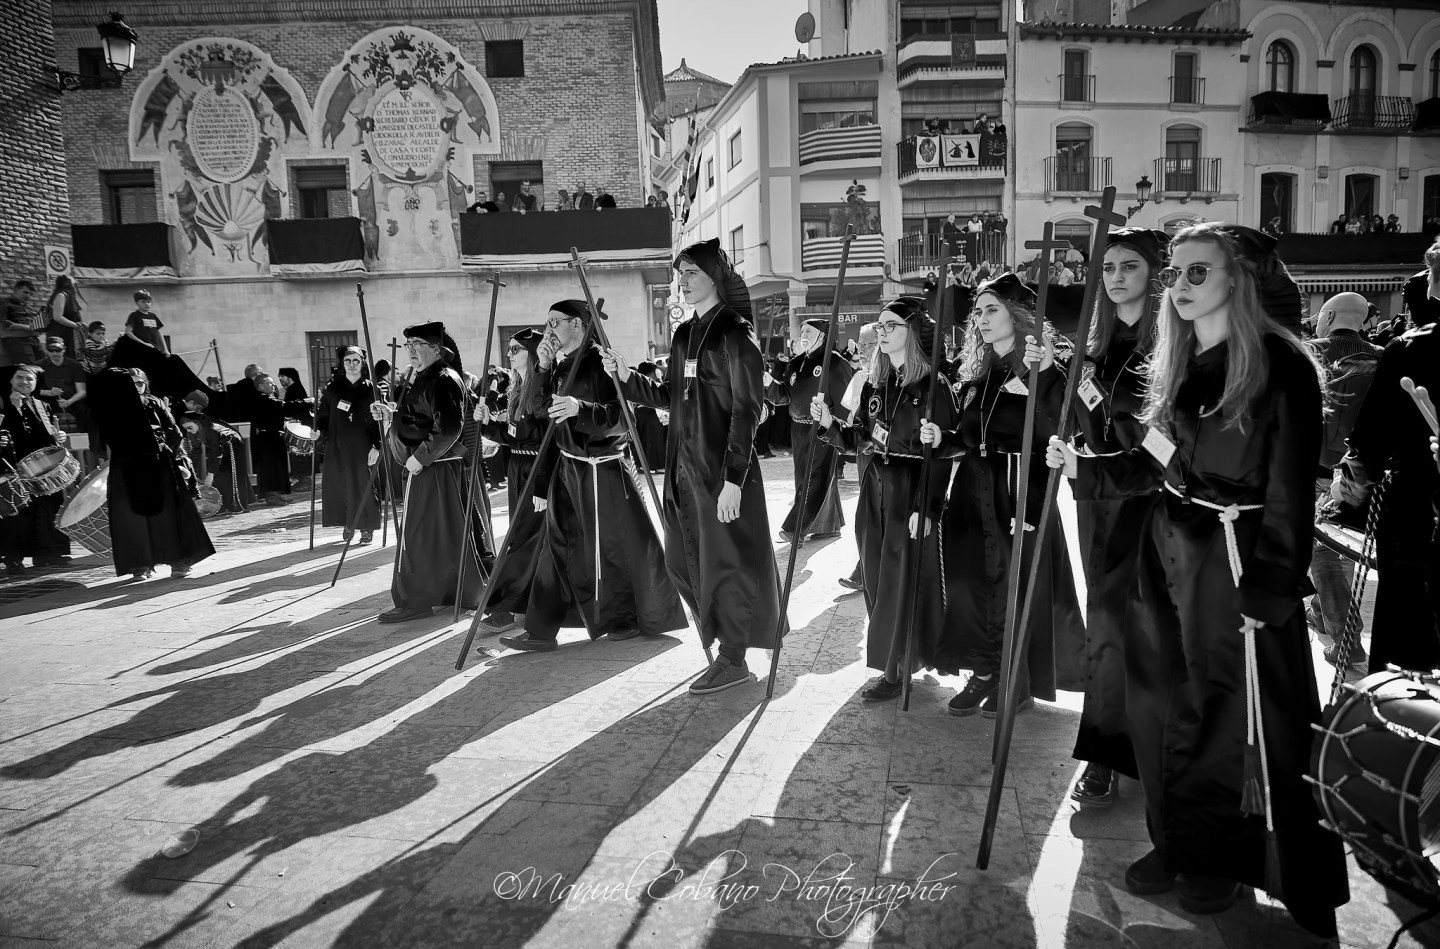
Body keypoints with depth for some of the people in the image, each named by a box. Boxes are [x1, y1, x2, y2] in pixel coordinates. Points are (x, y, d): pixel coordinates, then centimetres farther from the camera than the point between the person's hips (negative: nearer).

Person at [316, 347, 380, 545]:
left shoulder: (371, 389, 1)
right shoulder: (332, 388, 8)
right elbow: (323, 415, 11)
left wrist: (376, 446, -9)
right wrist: (319, 431, -9)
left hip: (362, 447, -3)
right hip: (336, 447, 3)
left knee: (363, 485, -3)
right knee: (339, 485, 3)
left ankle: (367, 528, 7)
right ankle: (347, 524, 18)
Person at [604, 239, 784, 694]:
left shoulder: (735, 333, -11)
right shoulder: (684, 334, 12)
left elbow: (746, 408, -15)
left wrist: (733, 478, -20)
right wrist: (628, 377, 4)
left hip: (723, 467, -8)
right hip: (684, 464, 8)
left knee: (724, 561, 2)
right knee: (683, 560, 13)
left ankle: (733, 660, 17)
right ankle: (726, 645, 30)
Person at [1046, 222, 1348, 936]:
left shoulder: (1278, 364, -9)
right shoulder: (1178, 366, 11)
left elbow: (1289, 487, -14)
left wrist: (1270, 585, -18)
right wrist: (1082, 466, -3)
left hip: (1234, 558, -6)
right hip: (1167, 549, 7)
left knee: (1230, 710, 4)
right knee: (1165, 703, 12)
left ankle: (1223, 857, 24)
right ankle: (1177, 841, 29)